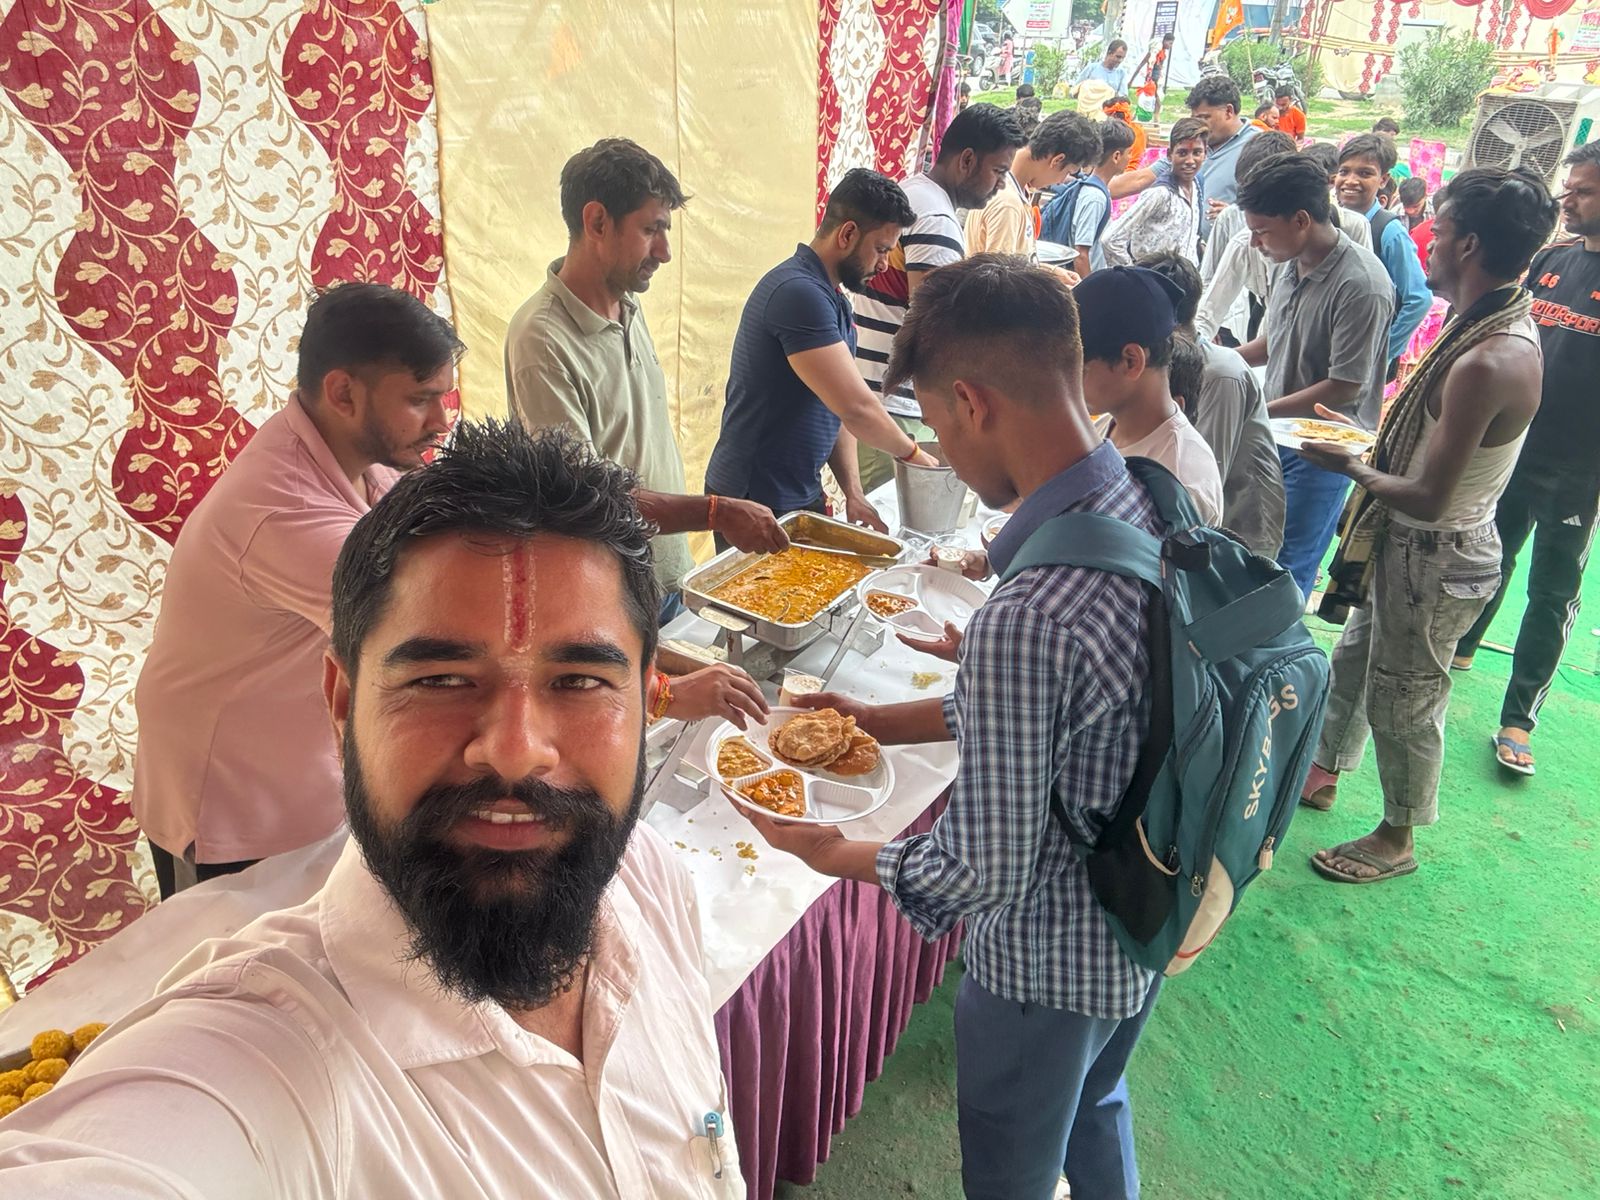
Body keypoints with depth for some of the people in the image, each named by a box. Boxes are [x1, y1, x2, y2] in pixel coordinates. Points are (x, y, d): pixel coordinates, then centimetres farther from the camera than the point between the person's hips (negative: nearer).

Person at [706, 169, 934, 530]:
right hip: (756, 502, -9)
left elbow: (838, 409, 12)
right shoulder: (799, 293, -21)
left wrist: (853, 492, 1)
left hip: (801, 497, 9)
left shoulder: (830, 297, 11)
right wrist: (911, 452, -10)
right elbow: (856, 408, -26)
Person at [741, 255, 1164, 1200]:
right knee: (1096, 1107, 35)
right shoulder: (1157, 508, -11)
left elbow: (982, 878, -28)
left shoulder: (1025, 623, -40)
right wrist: (885, 723, 4)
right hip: (1149, 925, 7)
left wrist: (829, 853, -11)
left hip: (1047, 966, -7)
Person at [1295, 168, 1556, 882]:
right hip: (1410, 543, 9)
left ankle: (1397, 837, 31)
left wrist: (1353, 468, -12)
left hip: (1436, 555, -9)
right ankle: (1323, 773, 46)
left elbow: (1429, 499, -27)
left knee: (1403, 696, 9)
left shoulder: (1485, 364, -31)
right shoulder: (1507, 323, 0)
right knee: (1355, 659, 24)